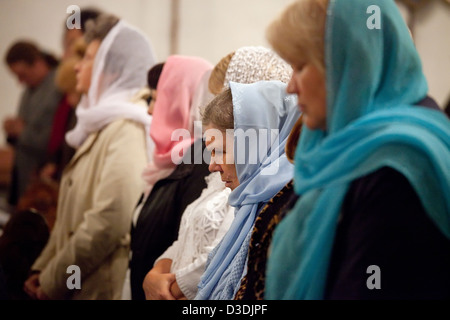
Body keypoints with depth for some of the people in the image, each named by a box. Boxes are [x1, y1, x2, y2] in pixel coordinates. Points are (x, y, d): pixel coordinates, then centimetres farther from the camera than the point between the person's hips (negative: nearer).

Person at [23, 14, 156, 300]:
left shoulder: (126, 131, -15)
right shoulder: (100, 128, 16)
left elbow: (108, 223, -23)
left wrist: (53, 281, -16)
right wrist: (43, 268, 8)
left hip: (97, 289, -8)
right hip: (72, 286, 8)